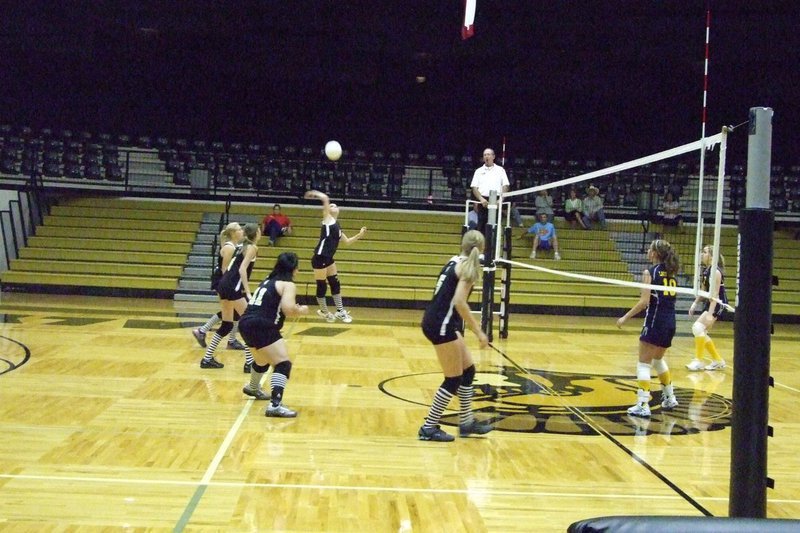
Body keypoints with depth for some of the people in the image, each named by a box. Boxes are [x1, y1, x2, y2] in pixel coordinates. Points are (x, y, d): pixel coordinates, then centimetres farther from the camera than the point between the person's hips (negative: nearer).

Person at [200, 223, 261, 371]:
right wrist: (248, 293, -21)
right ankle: (249, 362, -6)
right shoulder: (252, 247, -5)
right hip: (232, 287, -9)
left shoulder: (243, 246, 20)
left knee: (227, 325, 15)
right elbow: (242, 269, -17)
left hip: (224, 284, 9)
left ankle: (207, 358, 19)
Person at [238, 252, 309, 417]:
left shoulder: (269, 281, 21)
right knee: (283, 364, -14)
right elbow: (288, 308, -21)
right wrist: (301, 311, -1)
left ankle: (252, 388, 61)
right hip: (261, 327, -10)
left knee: (264, 359, 34)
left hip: (247, 323, 10)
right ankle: (275, 405, -28)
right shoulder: (288, 284, -5)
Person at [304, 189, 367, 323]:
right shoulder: (328, 219, -4)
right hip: (320, 258, -9)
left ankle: (340, 311, 21)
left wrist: (359, 235, 16)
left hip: (328, 259, 9)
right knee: (322, 287, 1)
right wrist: (315, 194, -1)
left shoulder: (337, 226, 18)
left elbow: (347, 241, 26)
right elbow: (325, 199, -15)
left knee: (335, 284, 12)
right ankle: (324, 311, 17)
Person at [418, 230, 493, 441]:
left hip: (437, 322, 9)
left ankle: (466, 422, 26)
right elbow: (459, 302, -22)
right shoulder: (469, 266, -12)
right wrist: (478, 331, -19)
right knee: (454, 380, 0)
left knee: (468, 370, 16)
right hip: (442, 325, -9)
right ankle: (429, 428, 6)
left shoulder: (456, 261, 12)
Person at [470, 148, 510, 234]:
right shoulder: (479, 171, 13)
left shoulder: (500, 170, 11)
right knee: (481, 225, -2)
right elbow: (474, 188, 6)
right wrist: (481, 199, -12)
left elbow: (505, 186, 5)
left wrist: (501, 199, -11)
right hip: (483, 201, 1)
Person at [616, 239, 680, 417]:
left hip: (655, 322, -7)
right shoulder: (670, 272, 10)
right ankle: (669, 398, 32)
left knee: (644, 364, -3)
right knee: (658, 359, 26)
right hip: (670, 323, 7)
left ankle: (643, 405, -9)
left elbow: (644, 302, -15)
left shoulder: (650, 272, -8)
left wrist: (625, 317, -9)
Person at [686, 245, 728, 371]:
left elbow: (715, 294, -22)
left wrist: (710, 314, -26)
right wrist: (695, 303, 11)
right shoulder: (705, 270, 7)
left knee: (698, 327, -21)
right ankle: (718, 361, 23)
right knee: (701, 332, 11)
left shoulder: (715, 271, -19)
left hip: (717, 304, -10)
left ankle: (698, 361, -14)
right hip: (709, 303, 10)